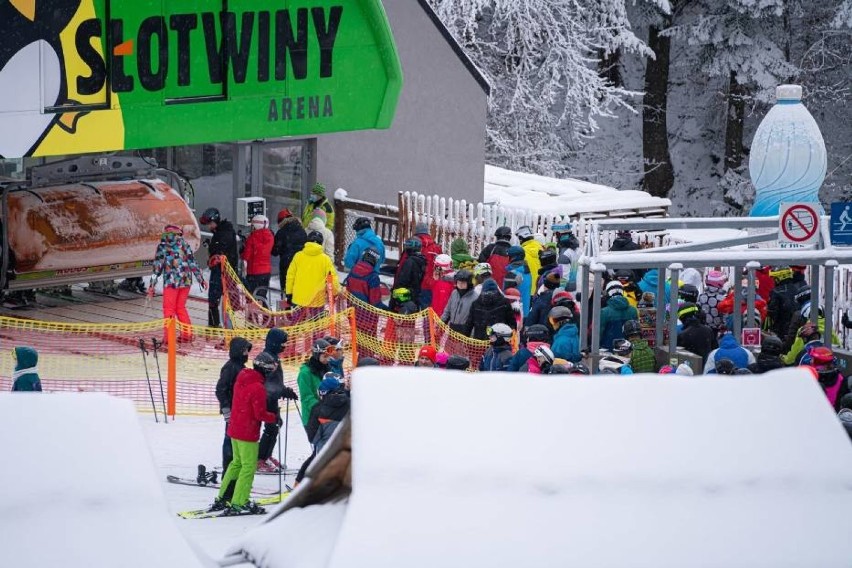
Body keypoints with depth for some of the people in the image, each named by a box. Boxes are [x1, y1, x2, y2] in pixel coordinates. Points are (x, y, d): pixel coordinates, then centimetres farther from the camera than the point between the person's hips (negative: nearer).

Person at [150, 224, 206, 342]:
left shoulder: (162, 246, -1)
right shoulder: (184, 244, 8)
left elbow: (157, 266, -4)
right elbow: (193, 263, 7)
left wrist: (152, 285, -1)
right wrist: (201, 279, 13)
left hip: (171, 281, -4)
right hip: (186, 280, 4)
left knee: (169, 309, 2)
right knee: (181, 307, 16)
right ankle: (187, 334, 14)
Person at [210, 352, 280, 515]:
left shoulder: (241, 380, 6)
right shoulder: (258, 388, -21)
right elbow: (260, 414, -21)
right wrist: (275, 418, -4)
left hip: (234, 429, 9)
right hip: (248, 433, -9)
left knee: (237, 463, 20)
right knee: (249, 467, 0)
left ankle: (222, 499, 24)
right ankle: (238, 504, -2)